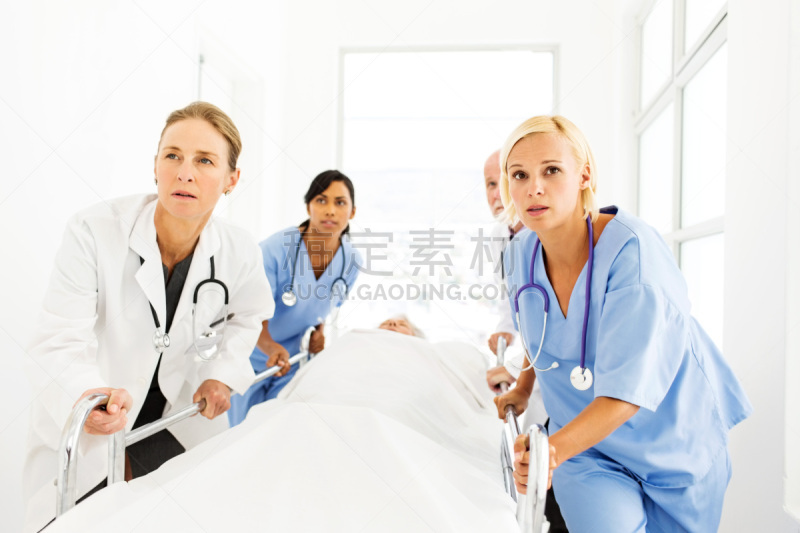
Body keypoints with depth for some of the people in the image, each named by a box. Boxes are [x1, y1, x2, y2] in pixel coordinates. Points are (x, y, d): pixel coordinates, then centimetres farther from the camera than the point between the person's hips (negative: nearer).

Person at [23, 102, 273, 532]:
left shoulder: (239, 252, -13)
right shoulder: (94, 231, -25)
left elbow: (247, 316, 8)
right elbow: (60, 337, -25)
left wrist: (223, 374, -4)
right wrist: (89, 392, -45)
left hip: (179, 425, 3)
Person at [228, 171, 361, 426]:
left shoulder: (352, 261, -11)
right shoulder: (274, 249, -25)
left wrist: (320, 331, -8)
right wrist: (271, 348, -42)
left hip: (294, 361, 3)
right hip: (253, 356, -3)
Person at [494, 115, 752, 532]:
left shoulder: (632, 249, -27)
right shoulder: (524, 256, -10)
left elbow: (627, 391, -33)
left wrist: (553, 449, -43)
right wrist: (522, 389, 14)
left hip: (674, 445, -2)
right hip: (586, 442, 3)